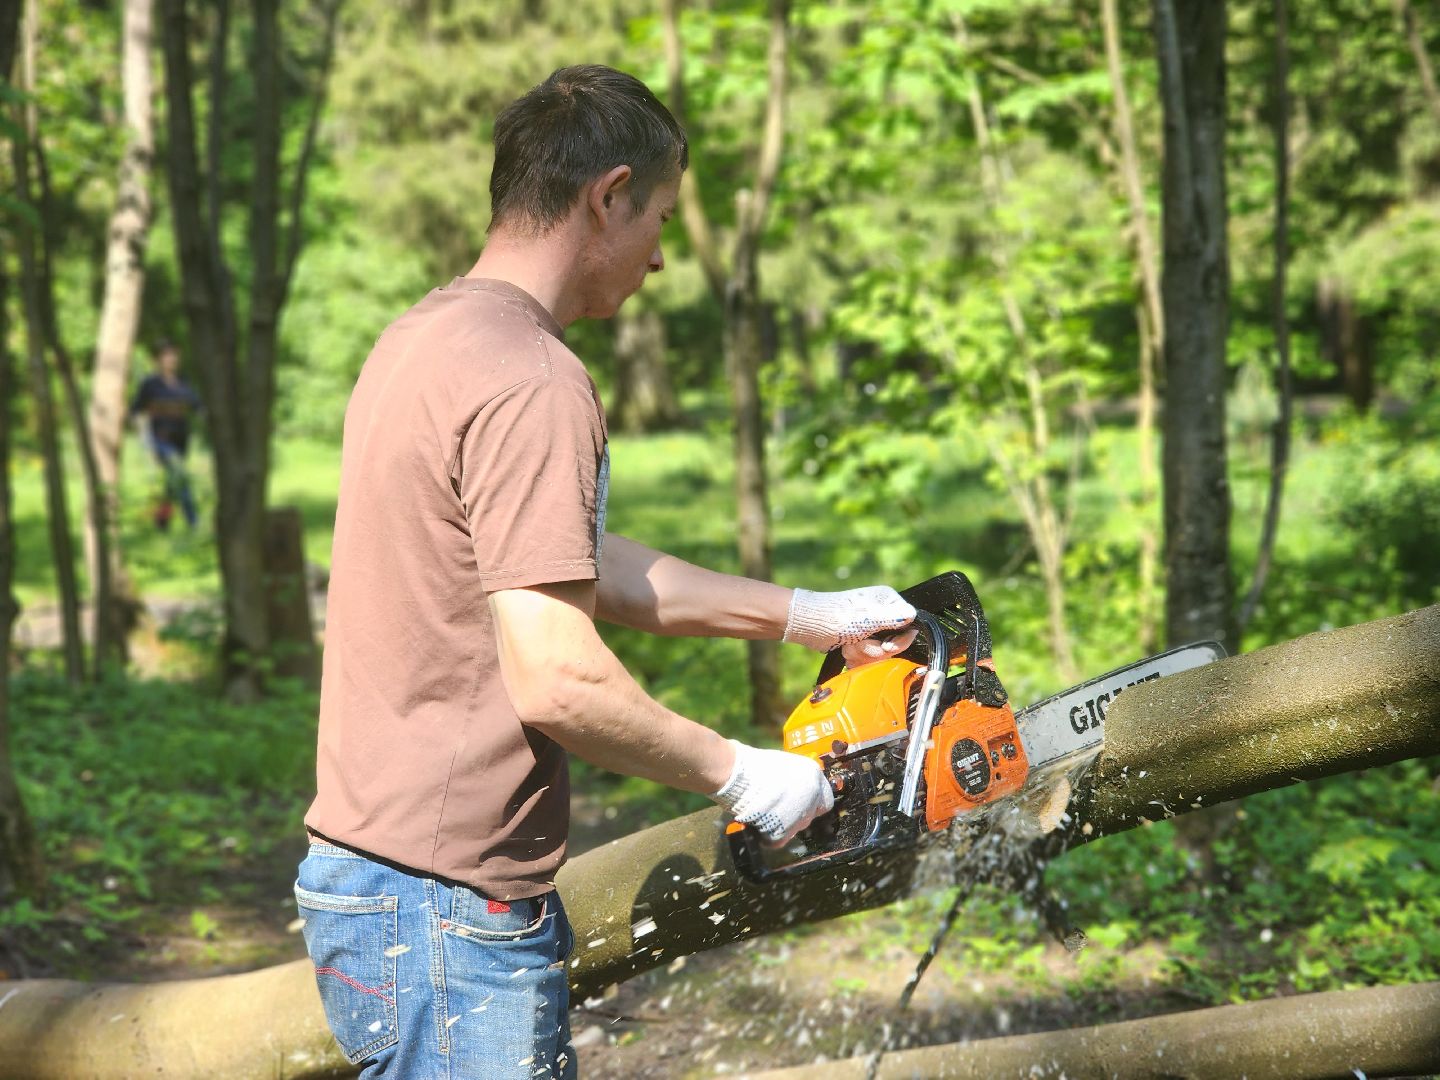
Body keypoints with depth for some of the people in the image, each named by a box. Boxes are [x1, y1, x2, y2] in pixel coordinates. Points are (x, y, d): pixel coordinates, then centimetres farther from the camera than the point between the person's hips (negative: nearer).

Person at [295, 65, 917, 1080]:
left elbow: (582, 566, 19)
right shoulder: (533, 380, -19)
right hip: (449, 917, -10)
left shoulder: (427, 338, 12)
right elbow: (558, 681, -24)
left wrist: (811, 615, 20)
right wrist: (741, 776, -9)